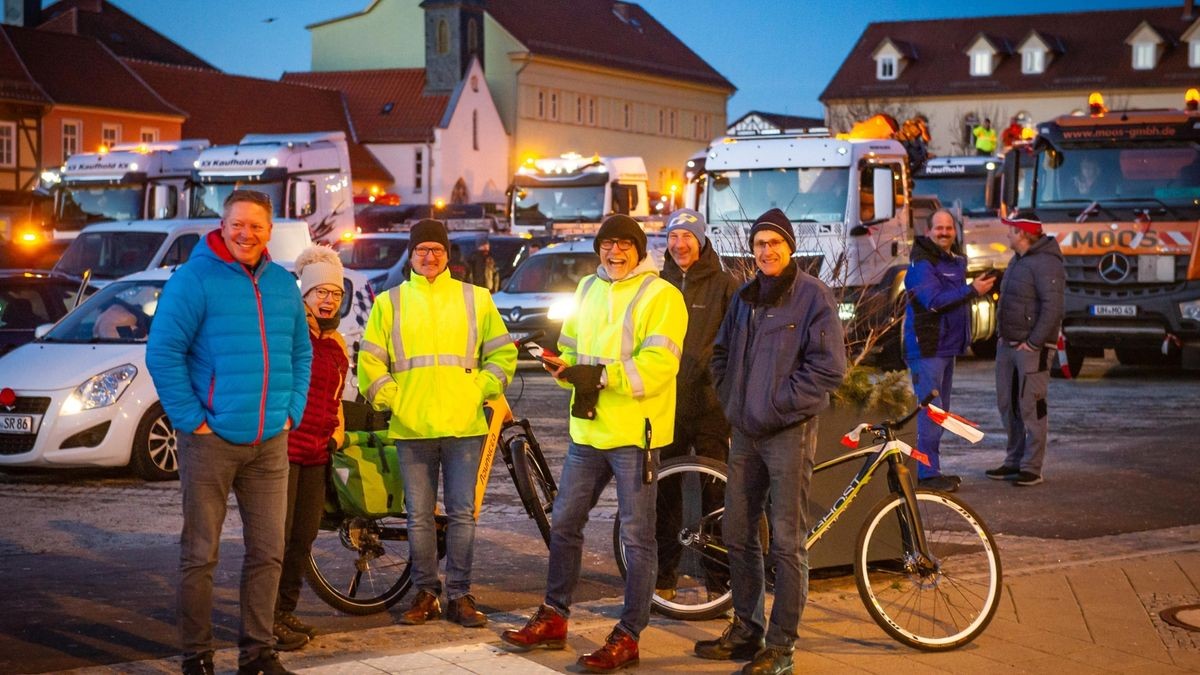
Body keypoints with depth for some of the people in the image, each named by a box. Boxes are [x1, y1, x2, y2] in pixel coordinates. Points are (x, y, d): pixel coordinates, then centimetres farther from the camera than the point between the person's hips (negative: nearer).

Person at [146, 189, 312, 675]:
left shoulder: (284, 285, 11)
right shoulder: (195, 278, -7)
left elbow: (301, 354, 20)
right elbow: (162, 352, -11)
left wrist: (291, 412, 9)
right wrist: (191, 419, -13)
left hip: (271, 443, 5)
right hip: (211, 440, -5)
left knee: (268, 552, 8)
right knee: (200, 554, 2)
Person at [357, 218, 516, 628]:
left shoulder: (475, 299, 9)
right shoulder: (390, 302, 9)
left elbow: (503, 353, 12)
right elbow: (370, 362, 8)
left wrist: (480, 392, 1)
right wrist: (391, 400, -2)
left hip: (464, 427, 0)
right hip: (412, 428, 0)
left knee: (462, 514, 2)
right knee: (419, 517, 4)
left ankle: (459, 596, 10)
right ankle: (426, 594, 14)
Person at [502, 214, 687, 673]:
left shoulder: (660, 296, -8)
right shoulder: (588, 289, 15)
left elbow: (657, 364, -18)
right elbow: (570, 347, 21)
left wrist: (602, 375, -22)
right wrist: (568, 370, -2)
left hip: (634, 433, -7)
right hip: (587, 430, 7)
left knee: (636, 538, 1)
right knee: (564, 524, 14)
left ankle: (628, 636, 8)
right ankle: (553, 619, 27)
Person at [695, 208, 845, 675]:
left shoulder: (813, 295, -7)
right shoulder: (745, 297, 13)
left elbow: (828, 368, -13)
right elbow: (721, 354, 25)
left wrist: (780, 406, -12)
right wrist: (731, 400, 10)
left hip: (789, 433, -7)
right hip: (745, 431, 7)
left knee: (787, 543, -4)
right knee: (737, 534, 12)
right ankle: (746, 630, 24)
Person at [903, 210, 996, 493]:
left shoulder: (956, 260, 15)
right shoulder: (922, 263, -14)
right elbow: (934, 301, -25)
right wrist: (972, 290, -22)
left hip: (948, 346, 10)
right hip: (927, 347, -10)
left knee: (940, 411, 14)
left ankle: (933, 470, 22)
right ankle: (928, 473, -6)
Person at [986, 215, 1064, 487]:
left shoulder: (1046, 263, -14)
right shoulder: (1017, 261, 17)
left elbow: (1052, 308, -21)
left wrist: (1033, 342, -21)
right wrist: (1002, 334, 14)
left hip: (1032, 348, -10)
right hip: (1008, 344, 10)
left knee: (1030, 406, -7)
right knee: (1008, 404, 12)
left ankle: (1032, 468, -3)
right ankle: (1014, 461, 21)